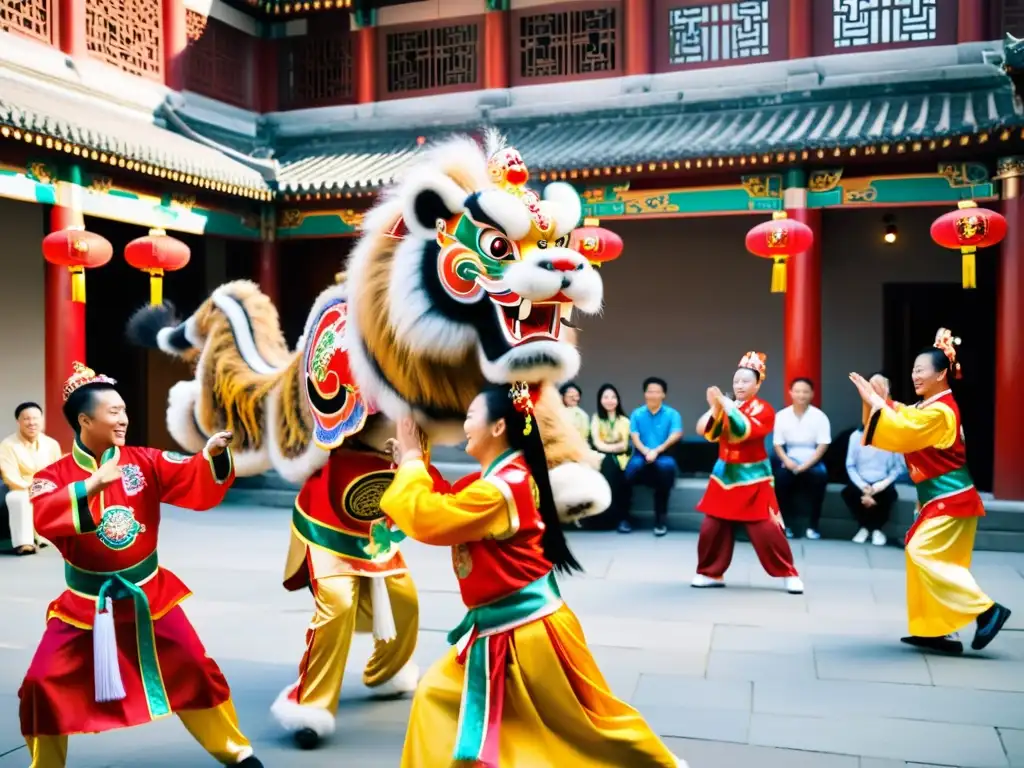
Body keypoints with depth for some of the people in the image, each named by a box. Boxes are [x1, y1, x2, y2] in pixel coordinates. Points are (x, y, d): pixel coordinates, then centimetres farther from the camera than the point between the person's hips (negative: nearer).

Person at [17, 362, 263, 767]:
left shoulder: (144, 461, -4)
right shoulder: (54, 475, -8)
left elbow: (195, 484, -14)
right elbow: (44, 518, -28)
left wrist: (213, 454, -33)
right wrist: (92, 484, -38)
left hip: (147, 594, 1)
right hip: (85, 603, 0)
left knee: (195, 669, 1)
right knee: (42, 685, 0)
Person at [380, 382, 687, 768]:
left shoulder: (500, 489, -26)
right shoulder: (497, 479, 7)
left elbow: (427, 519, -27)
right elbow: (443, 509, 13)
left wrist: (411, 457, -15)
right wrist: (413, 461, 4)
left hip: (529, 627, -10)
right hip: (498, 629, 10)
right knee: (438, 696, 14)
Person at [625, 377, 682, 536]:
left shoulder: (672, 414, 6)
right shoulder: (637, 414, 10)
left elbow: (676, 435, -10)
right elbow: (635, 437, -2)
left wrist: (657, 451, -25)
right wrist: (646, 452, -23)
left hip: (663, 456, -1)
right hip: (642, 456, 1)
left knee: (666, 465, -36)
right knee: (633, 465, -34)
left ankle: (661, 518, -24)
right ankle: (624, 515, -23)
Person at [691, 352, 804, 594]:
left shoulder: (764, 410, -6)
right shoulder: (726, 406, 7)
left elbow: (746, 431, -25)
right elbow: (708, 434, -5)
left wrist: (727, 406, -29)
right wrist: (714, 407, -19)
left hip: (753, 476, -4)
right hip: (725, 473, 5)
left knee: (766, 529, -7)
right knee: (712, 527, 4)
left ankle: (789, 574, 7)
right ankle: (711, 573, 18)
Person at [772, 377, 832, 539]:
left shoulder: (819, 416, -3)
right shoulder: (781, 416, 0)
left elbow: (823, 445, -8)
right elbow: (778, 444, 1)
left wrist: (805, 465, -19)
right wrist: (787, 460, -19)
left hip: (812, 462, 0)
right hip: (790, 461, 0)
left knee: (820, 475, -33)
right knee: (781, 476, -32)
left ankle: (812, 526, -19)